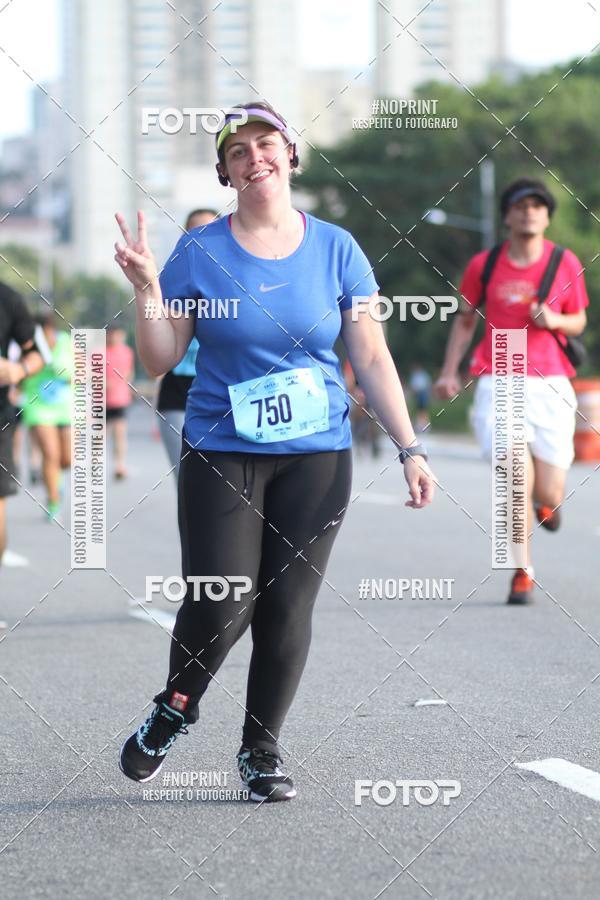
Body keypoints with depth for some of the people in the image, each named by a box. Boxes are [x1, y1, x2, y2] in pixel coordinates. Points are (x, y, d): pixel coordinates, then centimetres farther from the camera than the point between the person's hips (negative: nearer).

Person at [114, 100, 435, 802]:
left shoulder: (335, 249, 4)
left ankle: (261, 750, 18)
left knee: (288, 607, 0)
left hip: (317, 457, 1)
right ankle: (174, 711, 18)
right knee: (221, 603, -12)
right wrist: (146, 288, -15)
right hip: (221, 454, -1)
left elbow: (372, 358, 5)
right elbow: (160, 360, 1)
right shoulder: (198, 252, 1)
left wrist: (409, 448, -1)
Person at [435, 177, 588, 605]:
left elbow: (578, 322, 13)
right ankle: (524, 574, 0)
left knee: (549, 496, -2)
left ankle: (546, 501, 38)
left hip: (549, 385, 1)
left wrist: (554, 320, -9)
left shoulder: (566, 264, 4)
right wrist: (450, 371, 6)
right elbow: (465, 320, 15)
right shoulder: (484, 265, 3)